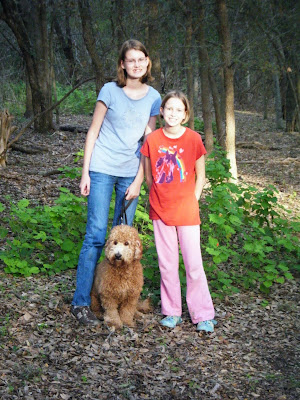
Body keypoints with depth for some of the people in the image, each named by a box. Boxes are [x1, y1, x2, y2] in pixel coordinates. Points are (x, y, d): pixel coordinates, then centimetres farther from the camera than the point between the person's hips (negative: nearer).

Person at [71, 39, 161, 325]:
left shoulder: (153, 98, 4)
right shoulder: (110, 91, -4)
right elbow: (93, 132, -1)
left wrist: (138, 181, 0)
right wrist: (85, 172, -5)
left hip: (131, 173, 3)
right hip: (102, 169, -3)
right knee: (96, 235, -8)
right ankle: (80, 303, -1)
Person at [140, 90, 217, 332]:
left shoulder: (194, 139, -6)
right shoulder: (153, 140, -2)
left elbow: (200, 176, 2)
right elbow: (149, 176, 9)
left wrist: (191, 202, -2)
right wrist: (159, 199, 7)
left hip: (187, 211, -2)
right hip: (161, 211, 2)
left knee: (194, 263, -1)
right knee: (167, 264, 10)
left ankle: (203, 315, 11)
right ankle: (172, 311, 23)